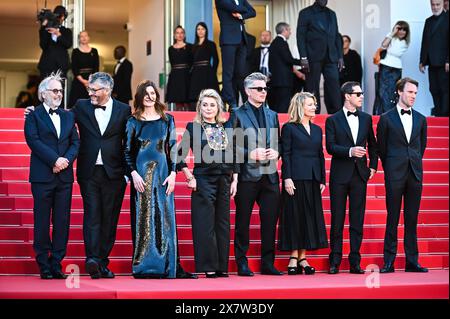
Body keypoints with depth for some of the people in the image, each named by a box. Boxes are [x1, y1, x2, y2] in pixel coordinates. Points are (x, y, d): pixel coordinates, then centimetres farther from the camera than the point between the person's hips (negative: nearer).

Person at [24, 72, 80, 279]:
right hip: (42, 176, -4)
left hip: (64, 176, 4)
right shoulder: (34, 115, 2)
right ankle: (44, 267, 6)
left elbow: (75, 142, 10)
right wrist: (55, 160, -15)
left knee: (62, 222, 3)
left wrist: (67, 160, -9)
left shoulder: (68, 116, 17)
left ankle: (57, 264, 9)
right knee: (42, 222, 0)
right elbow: (33, 140, -10)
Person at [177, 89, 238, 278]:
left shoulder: (226, 128, 11)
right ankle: (208, 267, -1)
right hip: (203, 180, -4)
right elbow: (180, 155, -3)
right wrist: (189, 177, -8)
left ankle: (222, 266, 10)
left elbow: (233, 156, 14)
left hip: (224, 180, 4)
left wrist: (234, 180, 7)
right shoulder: (193, 127, 0)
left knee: (223, 223, 5)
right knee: (205, 223, -4)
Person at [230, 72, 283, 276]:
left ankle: (268, 263, 13)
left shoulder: (272, 115, 17)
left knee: (270, 221, 5)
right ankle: (242, 264, 8)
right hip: (247, 175, -5)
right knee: (243, 221, 1)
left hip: (269, 175, 5)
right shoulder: (238, 115, 1)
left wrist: (276, 152, -1)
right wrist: (251, 154, -16)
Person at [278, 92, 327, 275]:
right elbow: (285, 155, -6)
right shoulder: (289, 128, -1)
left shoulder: (317, 129, 15)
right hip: (296, 178, -6)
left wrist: (322, 180, 9)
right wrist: (287, 178, -14)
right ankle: (294, 258, 1)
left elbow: (320, 155, 15)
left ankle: (302, 257, 9)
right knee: (295, 216, -3)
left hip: (313, 179, 6)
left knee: (310, 216, 4)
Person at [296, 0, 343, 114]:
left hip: (331, 58, 4)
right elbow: (300, 36, -2)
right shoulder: (306, 13, 5)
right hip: (314, 58, -4)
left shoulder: (332, 14, 19)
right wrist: (303, 57, -12)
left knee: (334, 89, -7)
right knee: (313, 89, -2)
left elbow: (337, 36, 19)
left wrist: (340, 56, 9)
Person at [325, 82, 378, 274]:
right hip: (340, 175, -3)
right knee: (337, 220, 2)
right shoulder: (333, 120, 0)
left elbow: (372, 144, 19)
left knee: (357, 220, 3)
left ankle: (355, 262, 7)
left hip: (360, 174, 3)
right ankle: (335, 262, 8)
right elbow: (330, 146, -9)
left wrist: (373, 166, 12)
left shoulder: (366, 119, 11)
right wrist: (350, 151, -22)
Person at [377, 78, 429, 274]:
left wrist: (415, 163, 14)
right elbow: (381, 148, 6)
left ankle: (412, 261, 10)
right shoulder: (386, 119, 1)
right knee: (392, 219, -1)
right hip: (395, 175, -3)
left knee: (412, 219, 6)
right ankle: (389, 262, 2)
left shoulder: (420, 119, 11)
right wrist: (390, 169, 8)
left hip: (415, 174, 3)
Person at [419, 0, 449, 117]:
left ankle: (444, 115, -6)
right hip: (432, 63, 6)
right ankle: (437, 114, 9)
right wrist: (422, 61, 13)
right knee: (434, 90, 5)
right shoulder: (428, 21, 18)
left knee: (444, 89, -6)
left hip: (443, 63, -6)